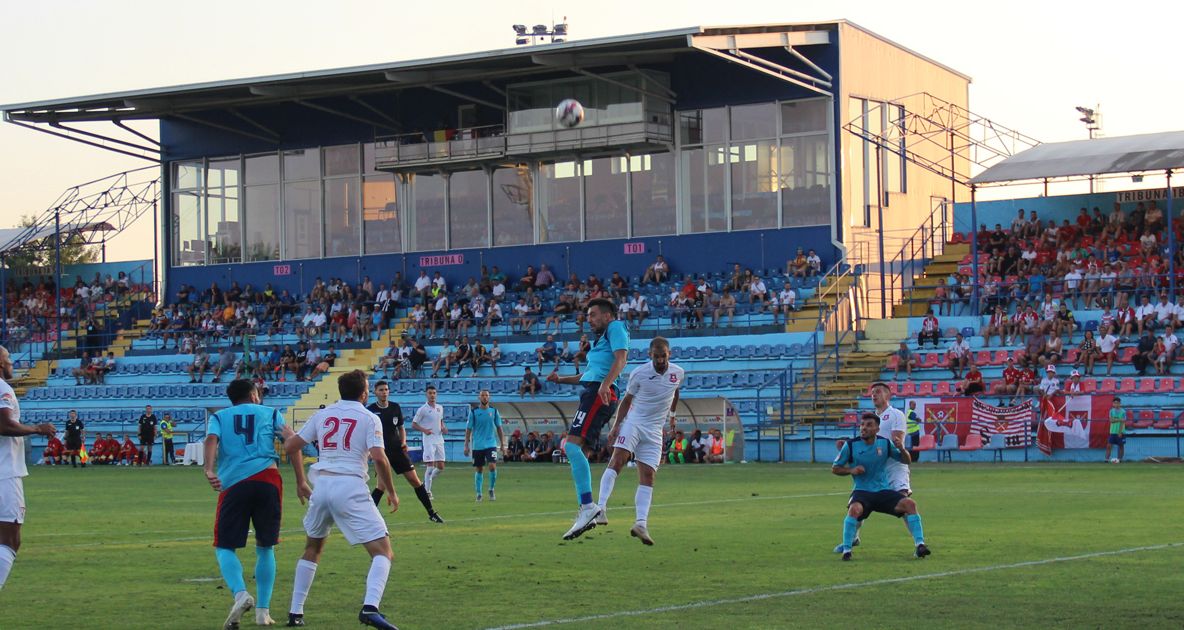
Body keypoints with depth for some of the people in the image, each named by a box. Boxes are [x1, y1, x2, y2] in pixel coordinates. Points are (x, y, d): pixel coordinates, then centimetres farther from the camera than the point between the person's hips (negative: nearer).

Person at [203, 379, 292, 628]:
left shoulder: (219, 417, 19)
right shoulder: (270, 413, 20)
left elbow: (211, 440, -2)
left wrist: (209, 470, -16)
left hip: (233, 484, -1)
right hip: (267, 479, 1)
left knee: (224, 547, 8)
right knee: (265, 547, 15)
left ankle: (240, 594, -19)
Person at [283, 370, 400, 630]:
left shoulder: (323, 414, 14)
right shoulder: (369, 418, 2)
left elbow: (291, 446, 15)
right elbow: (379, 458, -11)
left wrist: (301, 484, 25)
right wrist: (391, 491, 2)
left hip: (321, 485, 5)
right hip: (351, 487, -5)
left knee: (313, 549, 26)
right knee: (382, 551, -3)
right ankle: (370, 607, -26)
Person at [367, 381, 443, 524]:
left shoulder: (395, 407, 5)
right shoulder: (370, 410, -6)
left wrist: (403, 442, 0)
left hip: (397, 449, 4)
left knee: (414, 480, 2)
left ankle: (431, 513, 11)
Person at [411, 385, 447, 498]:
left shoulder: (440, 408, 11)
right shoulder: (422, 409, -8)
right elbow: (413, 424, -5)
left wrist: (443, 428, 4)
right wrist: (424, 430, -21)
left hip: (439, 441, 6)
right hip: (428, 441, -6)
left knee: (440, 467, 5)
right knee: (430, 467, -10)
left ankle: (426, 484, 25)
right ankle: (427, 491, -2)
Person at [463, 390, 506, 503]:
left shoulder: (494, 411, 3)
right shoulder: (473, 412, -1)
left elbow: (499, 428, 10)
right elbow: (468, 429, 2)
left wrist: (502, 445, 8)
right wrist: (466, 446, -2)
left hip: (491, 444, 0)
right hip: (477, 446, 0)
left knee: (492, 466, -15)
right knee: (479, 470, 5)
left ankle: (491, 490, 4)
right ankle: (478, 494, 16)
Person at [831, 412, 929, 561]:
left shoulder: (885, 443, 0)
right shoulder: (851, 445, -5)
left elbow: (906, 461, 9)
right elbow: (835, 468, 5)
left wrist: (901, 449, -13)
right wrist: (851, 470, -15)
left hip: (884, 490, 3)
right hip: (862, 491, -2)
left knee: (910, 504, -19)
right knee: (854, 509, -35)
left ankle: (919, 545, -13)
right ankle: (846, 550, -23)